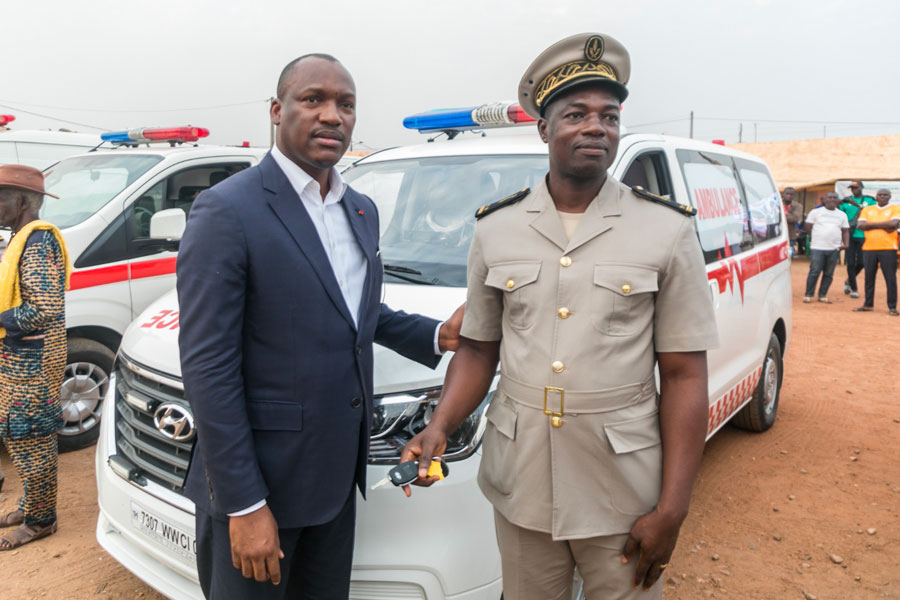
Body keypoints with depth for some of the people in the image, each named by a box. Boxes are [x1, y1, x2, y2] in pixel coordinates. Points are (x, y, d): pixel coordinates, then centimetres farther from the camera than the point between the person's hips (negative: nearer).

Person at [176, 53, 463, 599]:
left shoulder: (362, 210, 8)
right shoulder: (226, 211, -16)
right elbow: (208, 368, -18)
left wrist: (438, 336, 2)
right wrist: (244, 506, -18)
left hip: (338, 472, 7)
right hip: (258, 482, -7)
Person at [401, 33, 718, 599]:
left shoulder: (667, 230, -5)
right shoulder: (496, 229, 2)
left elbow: (684, 375, -6)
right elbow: (478, 349, 8)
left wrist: (672, 509, -10)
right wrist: (439, 428, -9)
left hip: (623, 495, -2)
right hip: (520, 486, 2)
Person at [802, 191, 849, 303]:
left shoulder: (842, 215, 15)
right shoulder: (816, 212, 6)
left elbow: (845, 231, 14)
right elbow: (808, 227, 5)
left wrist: (845, 244, -1)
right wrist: (816, 237, 2)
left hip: (834, 249, 3)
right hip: (817, 248, -3)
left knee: (829, 274, 5)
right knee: (814, 272, -5)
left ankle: (822, 295, 13)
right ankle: (808, 295, 3)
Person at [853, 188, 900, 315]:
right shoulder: (867, 210, 13)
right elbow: (861, 225, -2)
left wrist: (872, 224, -5)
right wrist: (884, 225, -6)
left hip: (888, 249, -3)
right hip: (869, 248, 3)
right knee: (869, 278, 8)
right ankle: (868, 304, 18)